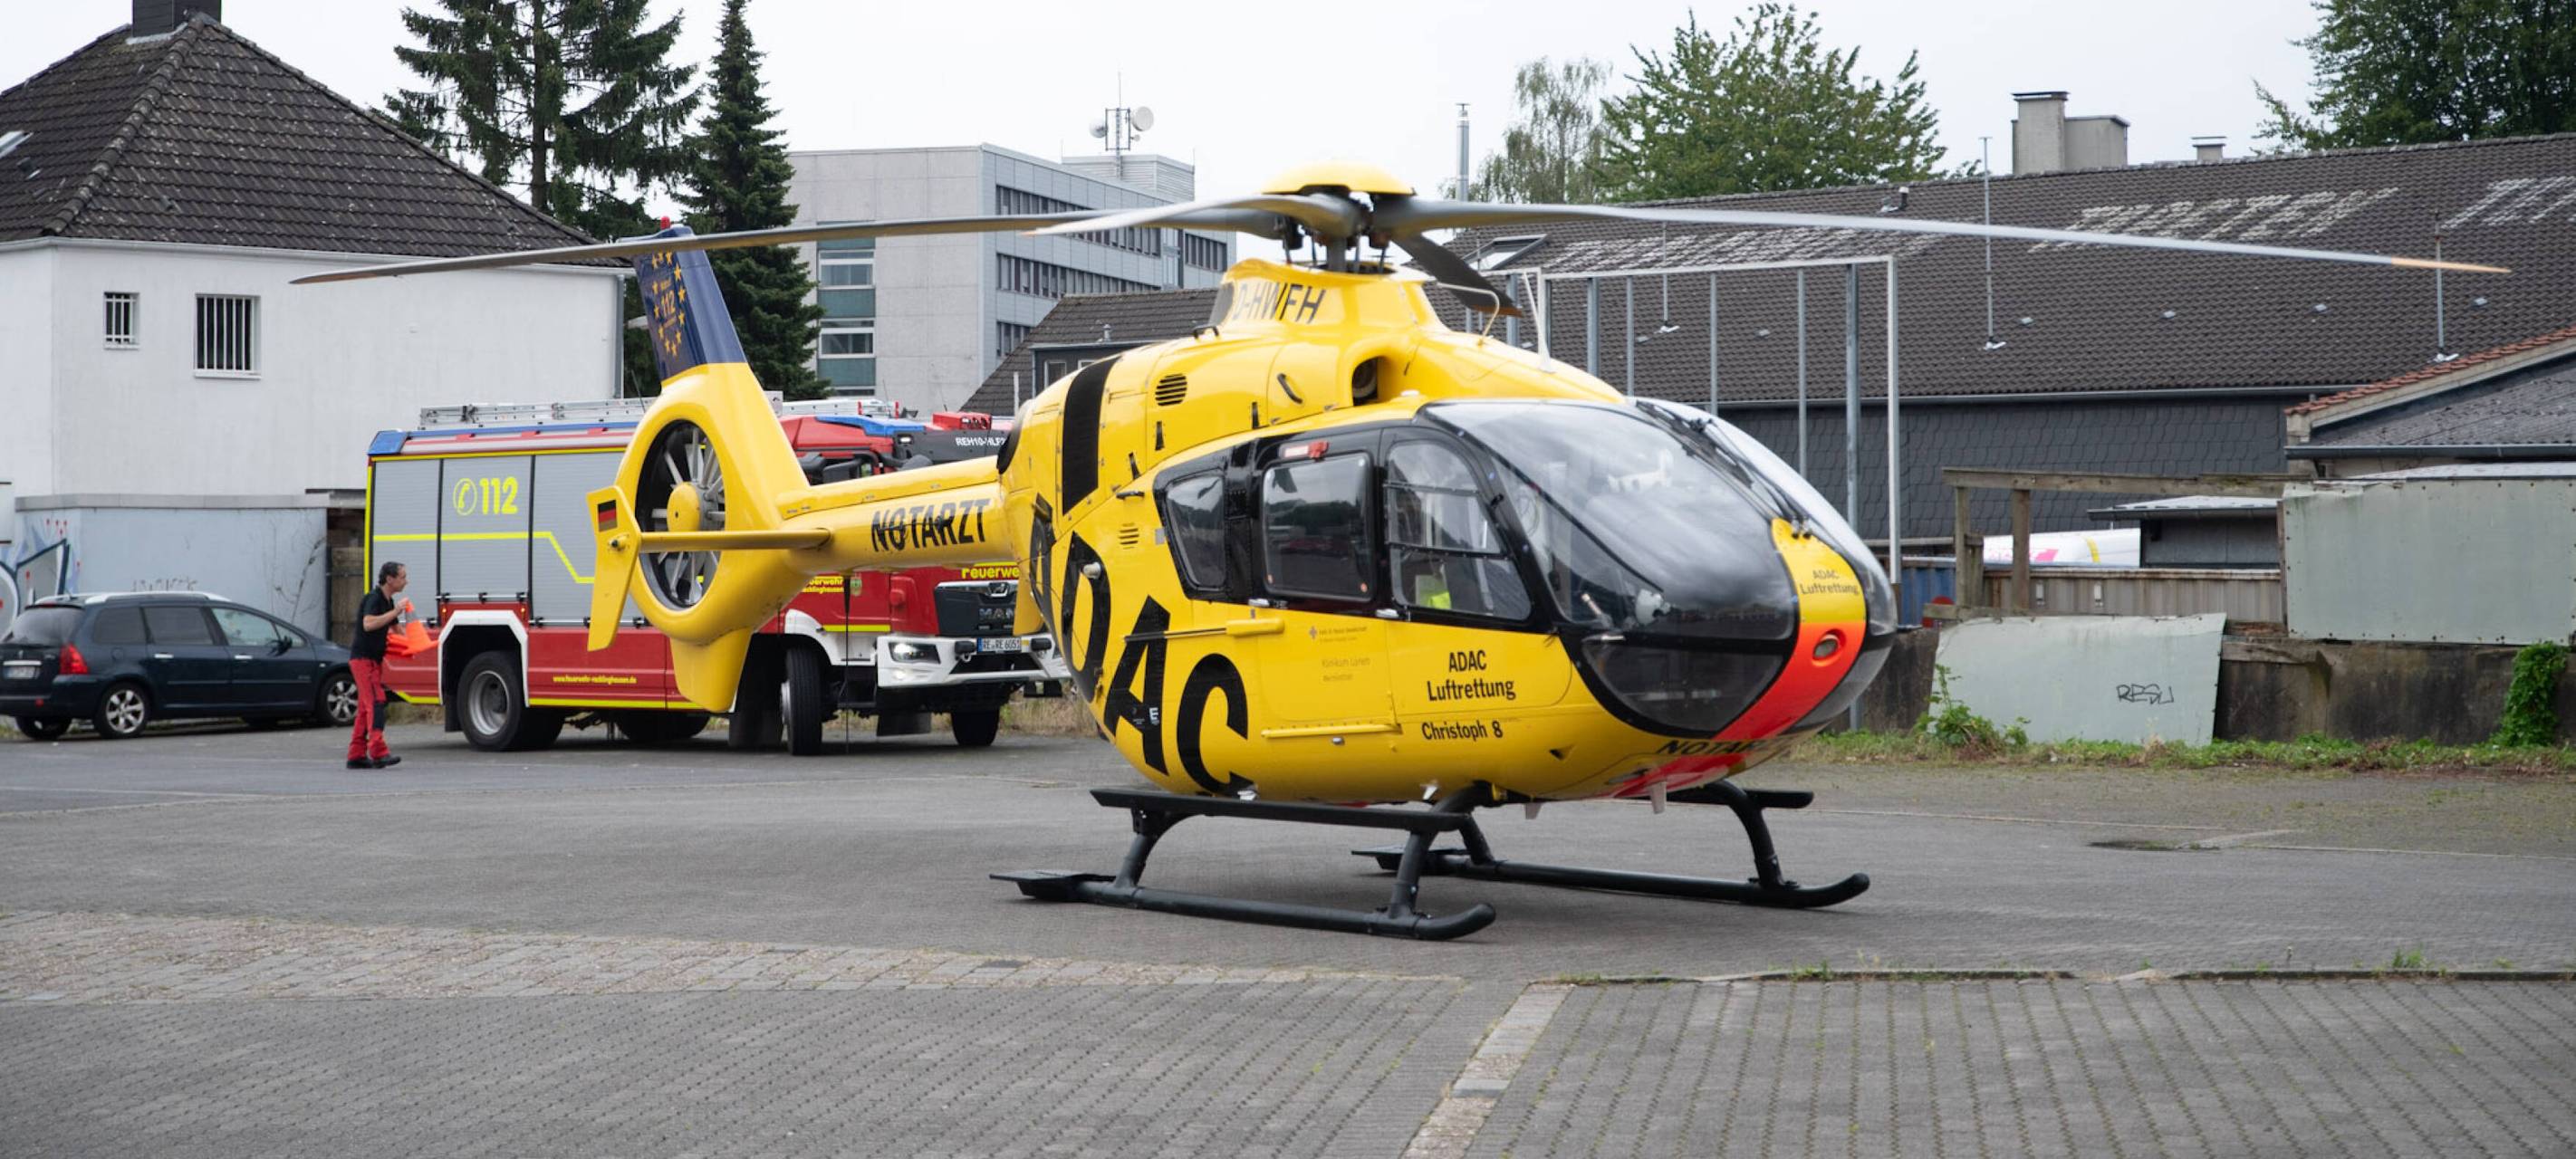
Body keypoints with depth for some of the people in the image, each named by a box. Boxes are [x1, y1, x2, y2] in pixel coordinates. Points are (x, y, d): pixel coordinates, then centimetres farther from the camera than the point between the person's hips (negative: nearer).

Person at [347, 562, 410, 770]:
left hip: (374, 659, 10)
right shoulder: (373, 598, -15)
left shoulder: (388, 601, 14)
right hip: (363, 658, -10)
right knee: (376, 703, -18)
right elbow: (368, 624, -32)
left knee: (366, 708, 9)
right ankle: (378, 753, -25)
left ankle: (356, 756, 10)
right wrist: (395, 611, -28)